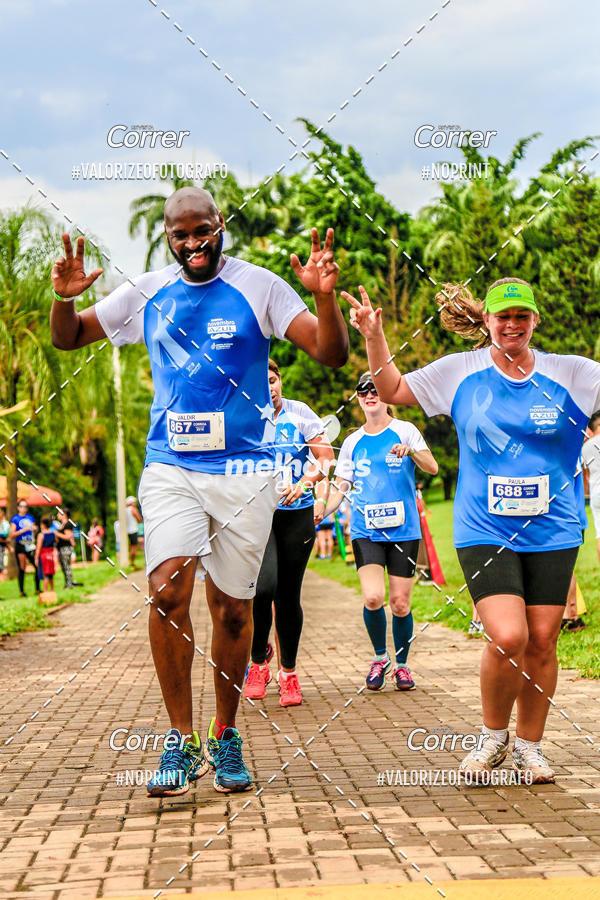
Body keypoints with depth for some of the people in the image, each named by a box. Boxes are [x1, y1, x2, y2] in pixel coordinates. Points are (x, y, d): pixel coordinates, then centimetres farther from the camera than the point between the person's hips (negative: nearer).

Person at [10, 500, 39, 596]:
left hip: (30, 545, 4)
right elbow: (12, 535, -4)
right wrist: (22, 530, -16)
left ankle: (37, 589, 4)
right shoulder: (15, 519, 2)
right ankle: (21, 591, 4)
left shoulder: (30, 517, 15)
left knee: (37, 566, -5)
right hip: (20, 545, -4)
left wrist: (35, 529, 2)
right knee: (21, 568, -3)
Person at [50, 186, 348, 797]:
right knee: (168, 589, -18)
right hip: (170, 467, 1)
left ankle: (225, 737, 23)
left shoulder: (259, 288, -1)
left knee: (232, 608, 5)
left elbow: (332, 354, -7)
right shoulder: (146, 294, 7)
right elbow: (67, 339, 15)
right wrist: (64, 299, -7)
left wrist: (325, 295, -26)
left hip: (245, 470, -1)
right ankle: (182, 742, -8)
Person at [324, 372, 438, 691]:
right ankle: (379, 658, 7)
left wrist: (410, 451, -24)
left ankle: (401, 664, 22)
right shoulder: (352, 442, 12)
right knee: (372, 597, -17)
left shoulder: (405, 431, 4)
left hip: (403, 530, -1)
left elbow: (433, 468, -6)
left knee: (400, 603, 0)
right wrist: (320, 513, 0)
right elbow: (340, 487, 16)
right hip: (365, 531, 1)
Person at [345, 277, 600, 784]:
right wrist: (374, 337, 1)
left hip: (552, 532, 2)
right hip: (484, 530, -1)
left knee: (541, 643, 3)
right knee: (508, 638, -16)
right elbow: (392, 390, 13)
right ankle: (493, 736, 10)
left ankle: (530, 747, 22)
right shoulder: (461, 371, 4)